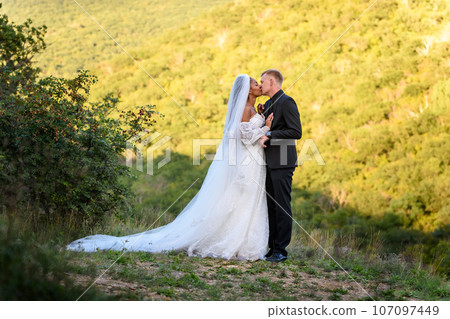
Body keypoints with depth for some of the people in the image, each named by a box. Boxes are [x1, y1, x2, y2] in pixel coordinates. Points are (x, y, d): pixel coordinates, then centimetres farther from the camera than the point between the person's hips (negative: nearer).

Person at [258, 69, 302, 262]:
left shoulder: (286, 102, -10)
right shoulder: (269, 104, 18)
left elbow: (296, 132, -18)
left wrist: (269, 135, -19)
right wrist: (262, 115, 7)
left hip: (281, 163, -9)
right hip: (270, 163, 9)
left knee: (282, 207, -5)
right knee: (271, 206, 11)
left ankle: (281, 250, -1)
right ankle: (273, 247, 16)